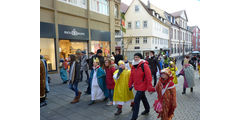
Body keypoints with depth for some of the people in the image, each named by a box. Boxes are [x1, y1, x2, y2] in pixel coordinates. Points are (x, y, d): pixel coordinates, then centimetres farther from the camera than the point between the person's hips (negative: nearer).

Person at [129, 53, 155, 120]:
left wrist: (150, 88, -21)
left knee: (136, 101, -7)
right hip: (137, 86, 7)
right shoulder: (133, 66, 4)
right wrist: (130, 85, 11)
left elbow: (149, 77, -20)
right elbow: (131, 76, 10)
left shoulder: (144, 65, -18)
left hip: (142, 86, -7)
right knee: (143, 98, 26)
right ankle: (147, 109, 50)